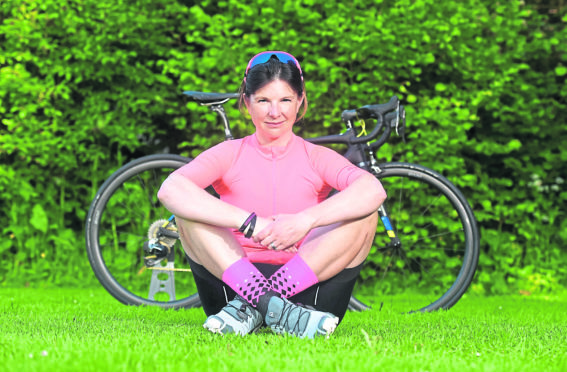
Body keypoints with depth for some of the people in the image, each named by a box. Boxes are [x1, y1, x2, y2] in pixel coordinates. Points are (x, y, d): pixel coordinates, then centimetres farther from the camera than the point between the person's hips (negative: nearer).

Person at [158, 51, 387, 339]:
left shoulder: (316, 157, 9)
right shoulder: (230, 154, 8)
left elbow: (373, 190, -14)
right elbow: (170, 190, -15)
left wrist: (305, 221, -30)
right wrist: (250, 223, -26)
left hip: (305, 286, 0)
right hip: (234, 281, 0)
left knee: (365, 214, -18)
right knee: (187, 208, -17)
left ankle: (250, 304, -26)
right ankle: (271, 305, -32)